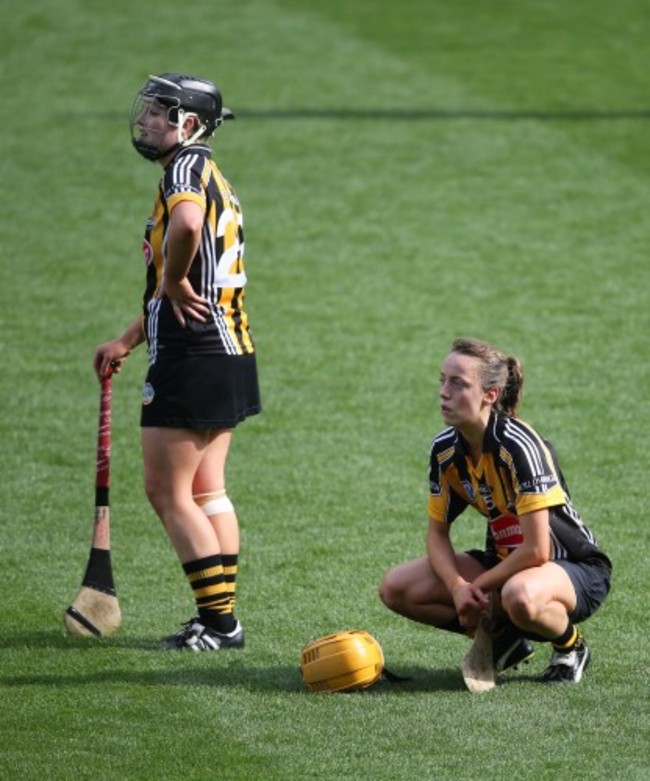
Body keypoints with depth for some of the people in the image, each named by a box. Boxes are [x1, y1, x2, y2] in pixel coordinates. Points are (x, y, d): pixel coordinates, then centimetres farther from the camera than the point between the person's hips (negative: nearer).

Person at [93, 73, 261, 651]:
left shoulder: (188, 168, -12)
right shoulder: (211, 178, 19)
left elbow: (186, 223, -38)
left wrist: (173, 281, -21)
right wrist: (127, 341, 29)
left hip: (194, 360, -10)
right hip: (229, 358, 10)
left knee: (167, 491, -3)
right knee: (206, 490, 14)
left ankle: (217, 622, -2)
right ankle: (223, 618, 15)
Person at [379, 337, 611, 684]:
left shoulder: (520, 447, -27)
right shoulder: (446, 449, -6)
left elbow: (536, 551, -29)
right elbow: (437, 532, 3)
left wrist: (476, 587, -18)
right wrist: (457, 587, -17)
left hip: (577, 570, -7)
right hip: (506, 562, 7)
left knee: (520, 596, -42)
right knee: (396, 588, -7)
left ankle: (570, 646, -7)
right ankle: (502, 639, 7)